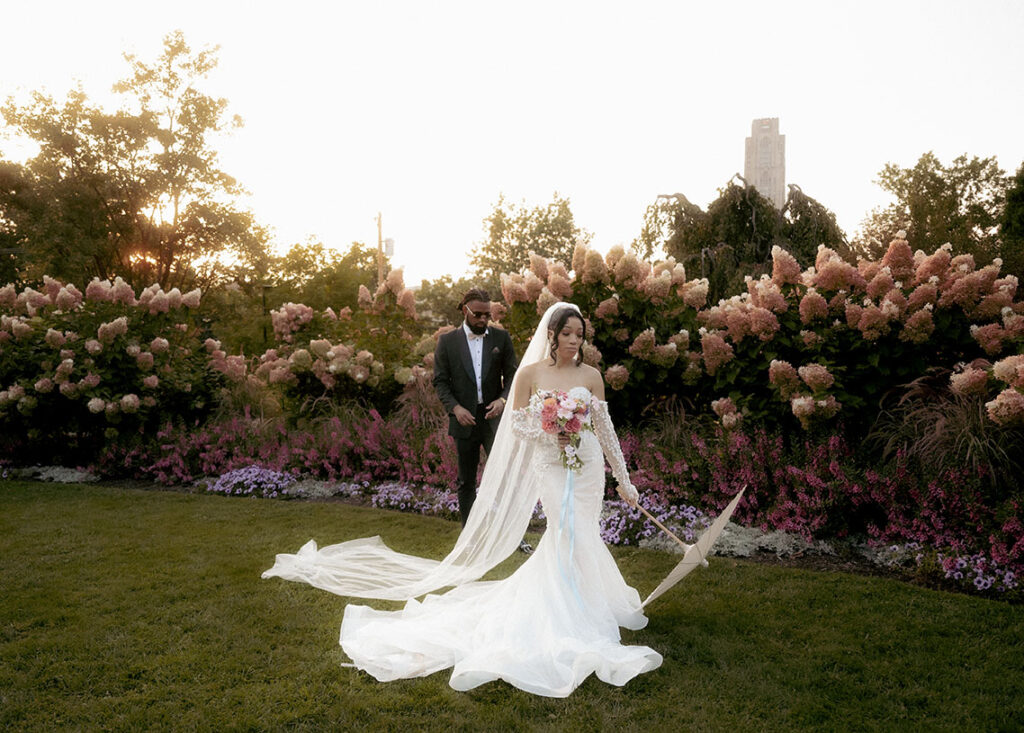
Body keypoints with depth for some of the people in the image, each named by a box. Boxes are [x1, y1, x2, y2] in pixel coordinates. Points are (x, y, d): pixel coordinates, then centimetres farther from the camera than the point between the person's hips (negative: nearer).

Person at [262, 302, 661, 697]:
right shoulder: (530, 373, -4)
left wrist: (624, 479, 4)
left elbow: (605, 429, 4)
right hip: (551, 467, -3)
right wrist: (550, 433, -19)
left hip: (589, 465, 3)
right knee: (571, 535, -8)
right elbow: (517, 424, 0)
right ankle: (574, 617, 7)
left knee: (579, 536, 8)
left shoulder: (591, 376, 2)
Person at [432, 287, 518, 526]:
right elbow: (440, 381, 2)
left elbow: (512, 375, 5)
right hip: (465, 419, 0)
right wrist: (455, 407, -13)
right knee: (466, 482, 10)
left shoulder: (501, 337, 4)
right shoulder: (447, 341, 2)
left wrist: (503, 399, -13)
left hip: (494, 417, 0)